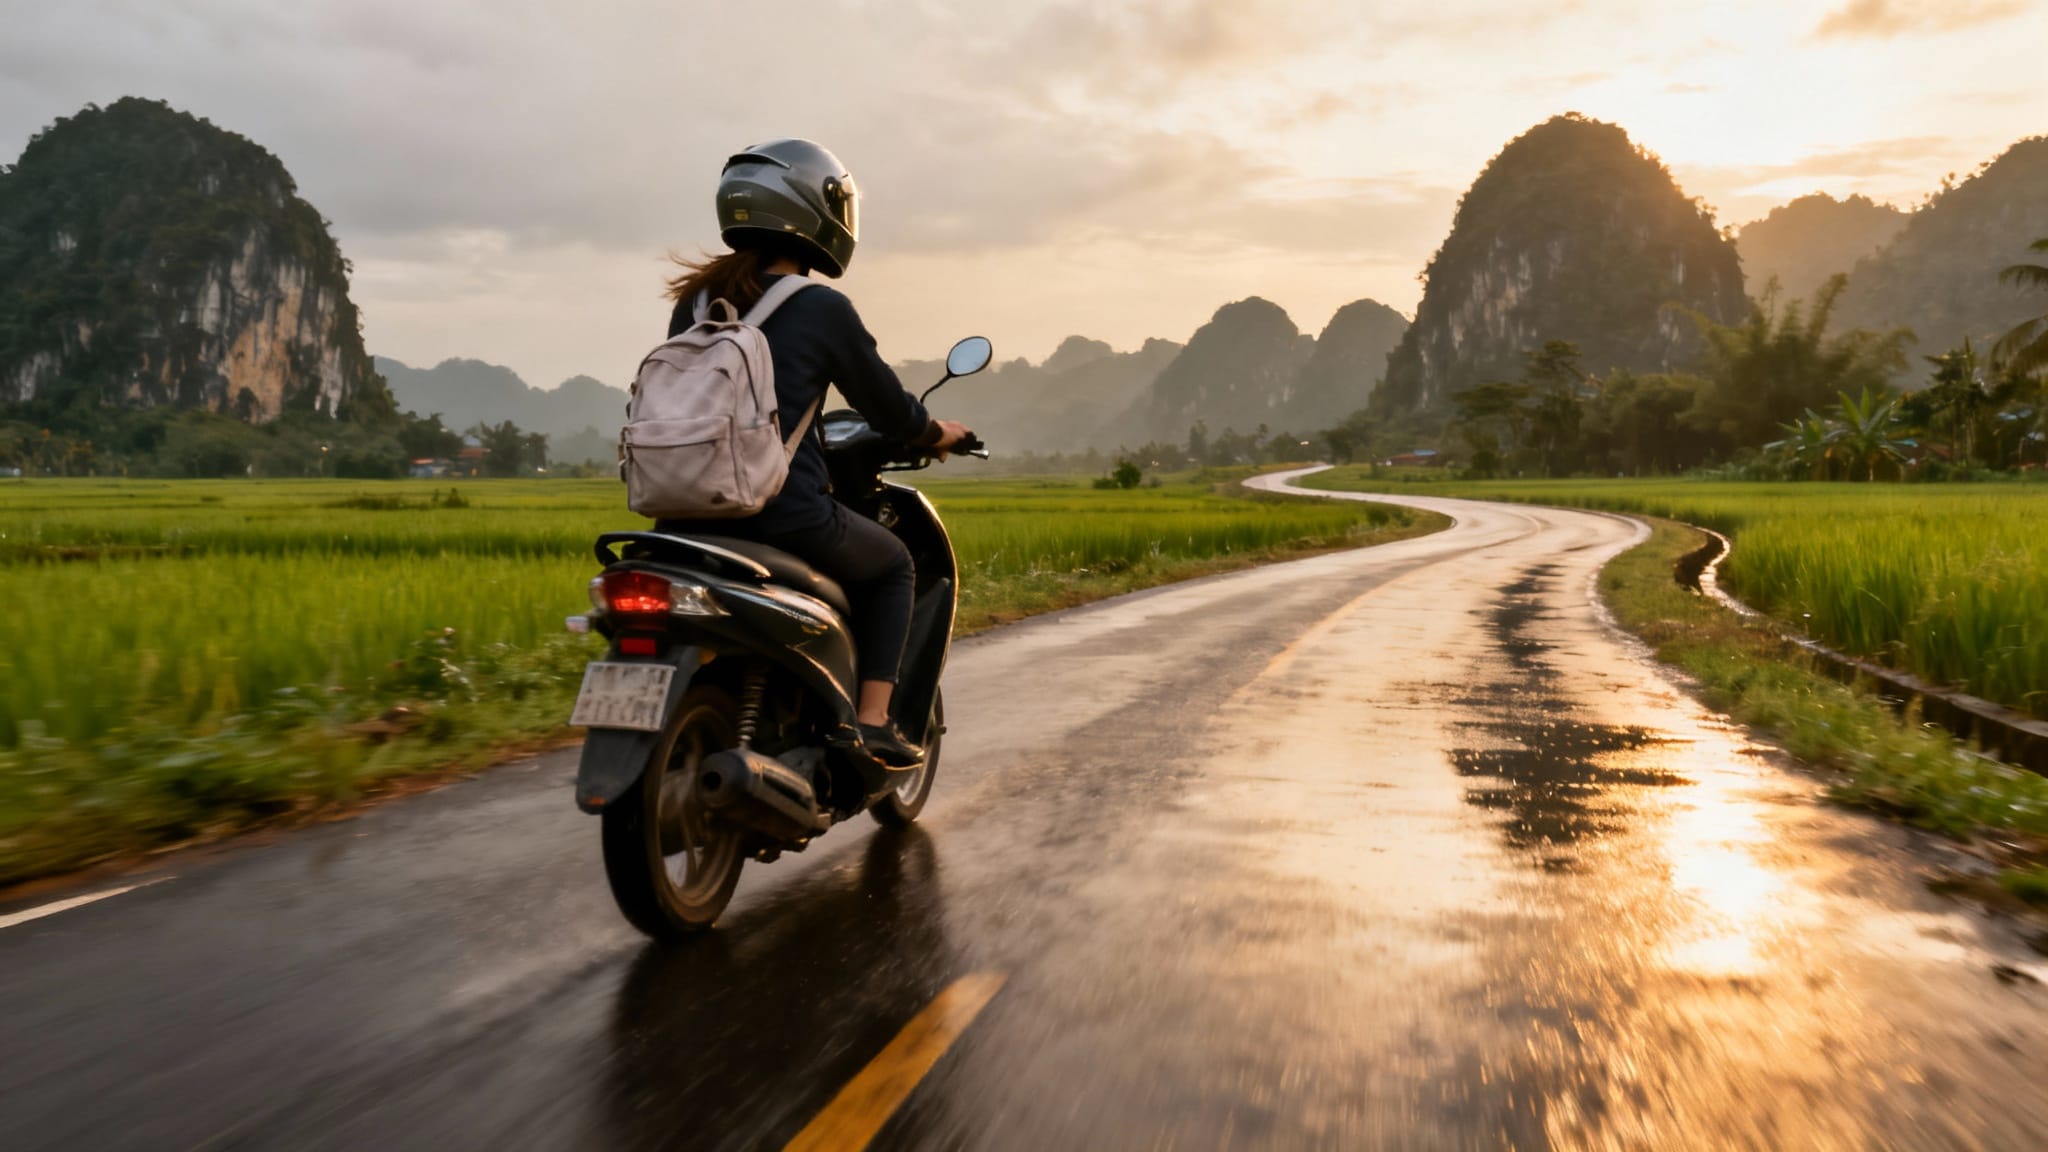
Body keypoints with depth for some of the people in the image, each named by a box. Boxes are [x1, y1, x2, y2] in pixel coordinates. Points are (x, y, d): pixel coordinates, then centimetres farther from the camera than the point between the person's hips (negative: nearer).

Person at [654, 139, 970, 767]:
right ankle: (872, 723, 12)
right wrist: (938, 433, 24)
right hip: (784, 514, -6)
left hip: (686, 518, 6)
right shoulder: (822, 308, -6)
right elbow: (885, 406, 3)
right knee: (892, 564, 22)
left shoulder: (694, 299, 11)